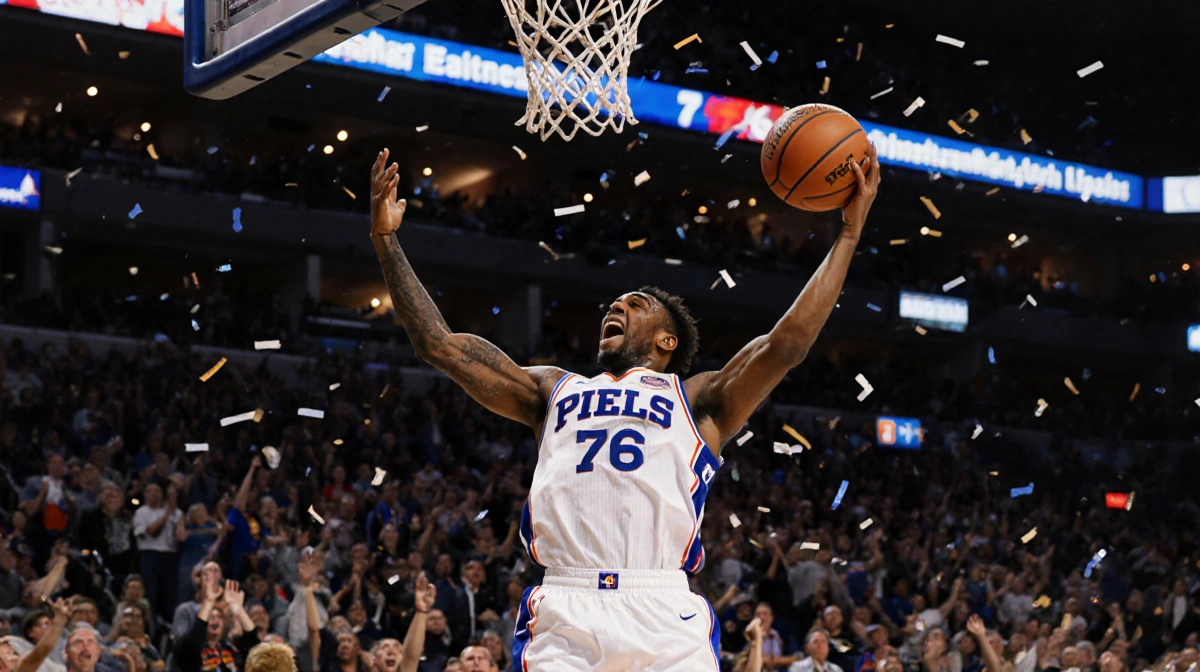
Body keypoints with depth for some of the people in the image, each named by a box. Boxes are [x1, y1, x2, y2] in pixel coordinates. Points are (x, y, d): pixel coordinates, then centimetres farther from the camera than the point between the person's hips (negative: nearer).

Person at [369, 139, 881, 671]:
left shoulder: (698, 401, 22)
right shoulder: (554, 392, 30)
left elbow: (787, 342, 8)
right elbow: (439, 344, 26)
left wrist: (849, 233, 7)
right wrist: (386, 240, 23)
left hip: (664, 615, -1)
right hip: (564, 618, 2)